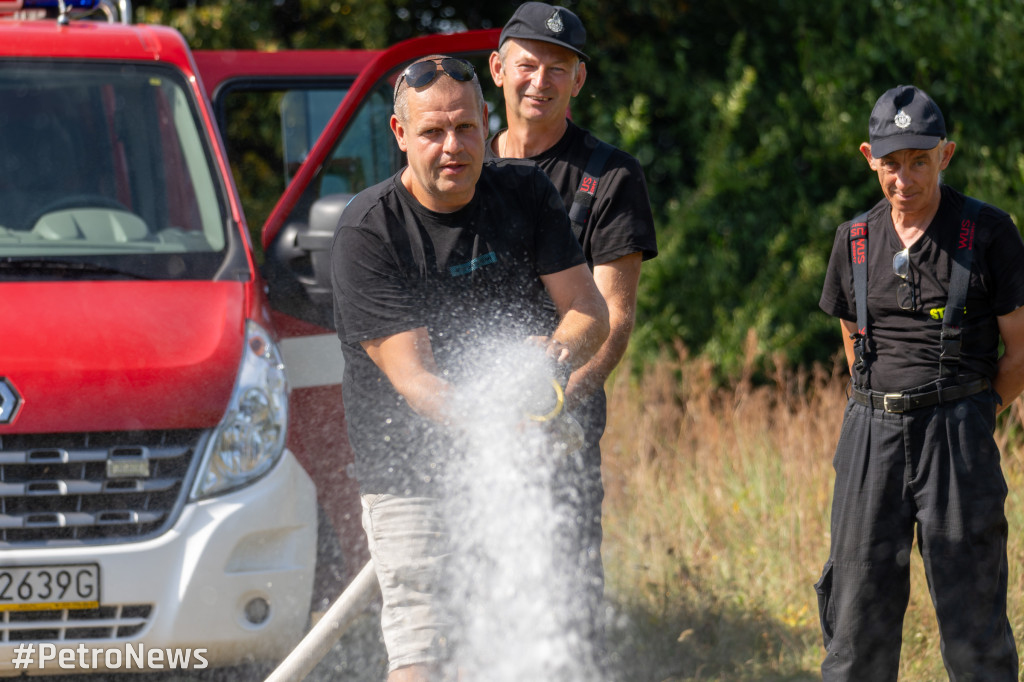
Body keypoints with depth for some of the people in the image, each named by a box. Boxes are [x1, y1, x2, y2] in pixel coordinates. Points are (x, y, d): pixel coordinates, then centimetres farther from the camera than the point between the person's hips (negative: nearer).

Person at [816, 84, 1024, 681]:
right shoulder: (856, 240, 10)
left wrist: (970, 416, 3)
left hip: (956, 433, -4)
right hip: (872, 430, 4)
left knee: (974, 619, -4)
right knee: (858, 612, 2)